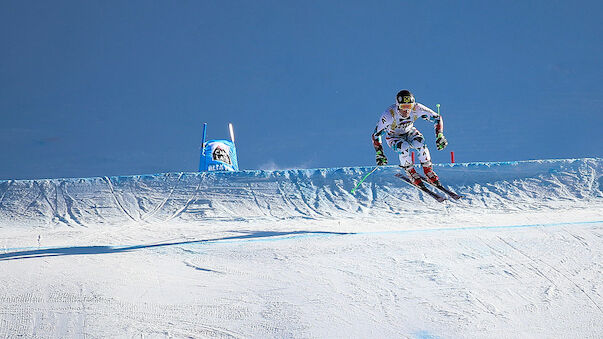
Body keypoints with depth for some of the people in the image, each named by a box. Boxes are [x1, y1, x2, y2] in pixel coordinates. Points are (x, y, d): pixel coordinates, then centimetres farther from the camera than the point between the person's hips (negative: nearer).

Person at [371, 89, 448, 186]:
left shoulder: (416, 109, -30)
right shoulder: (389, 115, -36)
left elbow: (437, 118, -17)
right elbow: (376, 135, -27)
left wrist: (439, 135, -29)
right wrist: (379, 154, -36)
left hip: (409, 132, 2)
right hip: (393, 136, -2)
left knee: (420, 144, -28)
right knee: (404, 147, -32)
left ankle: (429, 171, -9)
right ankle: (412, 174, -12)